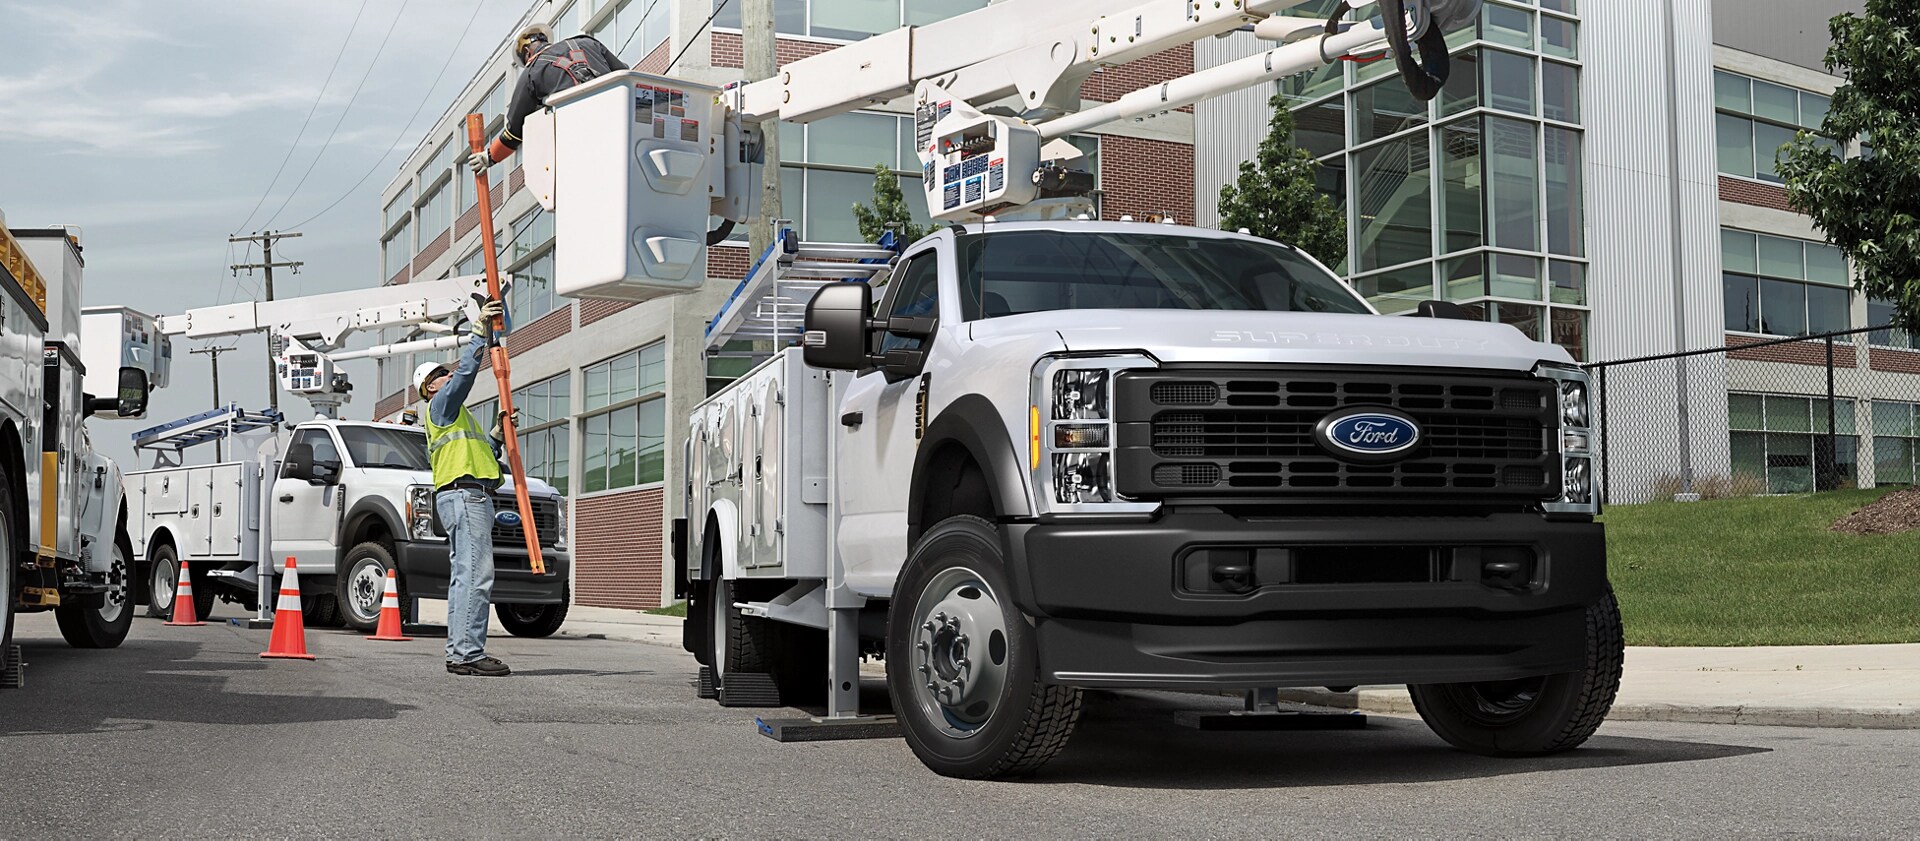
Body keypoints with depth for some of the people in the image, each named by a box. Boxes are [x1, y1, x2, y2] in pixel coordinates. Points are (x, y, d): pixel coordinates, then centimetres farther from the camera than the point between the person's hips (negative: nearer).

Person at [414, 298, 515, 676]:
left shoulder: (455, 415, 32)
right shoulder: (441, 405, 4)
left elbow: (479, 456, 28)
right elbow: (467, 370, -12)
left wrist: (497, 435, 16)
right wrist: (481, 332, -11)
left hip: (471, 498, 11)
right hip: (465, 495, -11)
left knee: (465, 577, 7)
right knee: (476, 575, -17)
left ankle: (459, 653, 7)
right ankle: (468, 653, -22)